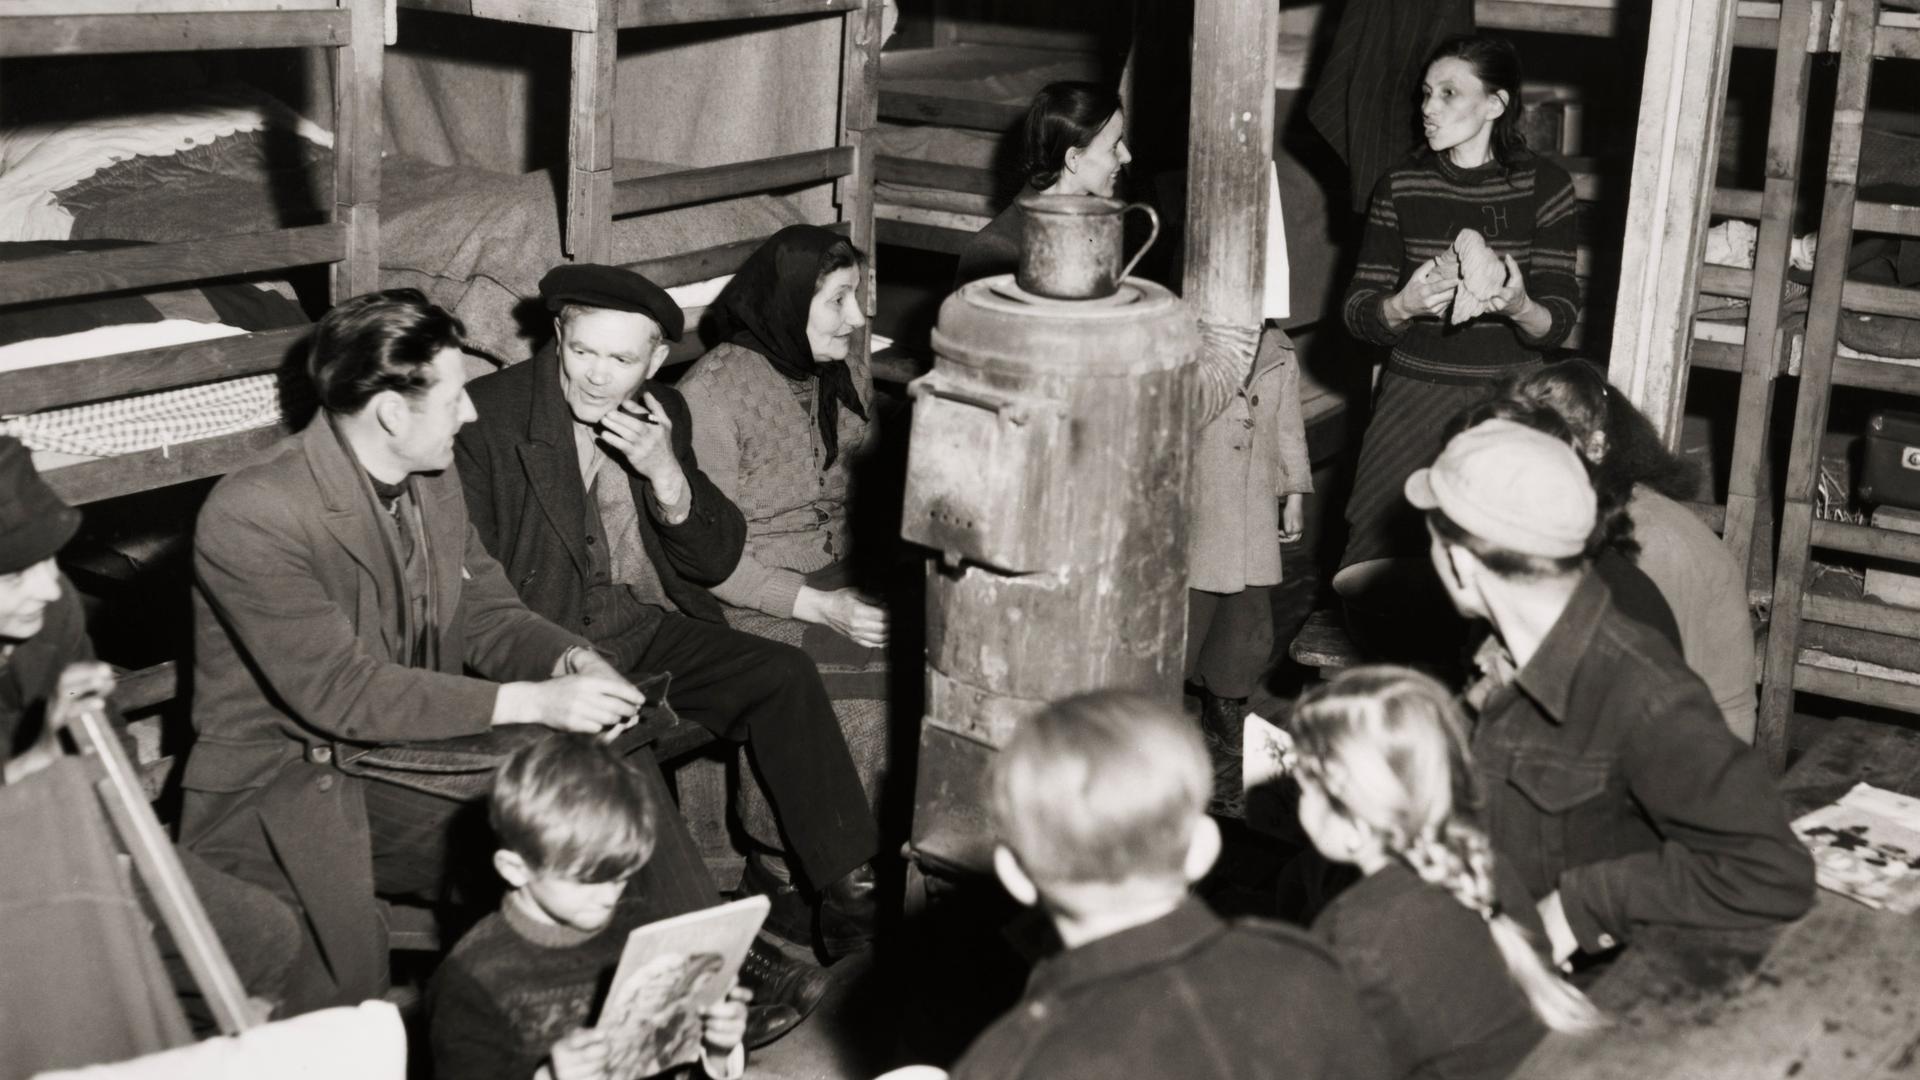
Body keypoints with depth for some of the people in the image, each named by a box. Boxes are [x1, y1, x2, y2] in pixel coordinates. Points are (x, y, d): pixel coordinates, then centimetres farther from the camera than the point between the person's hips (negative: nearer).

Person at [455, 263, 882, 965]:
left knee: (785, 675, -19)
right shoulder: (488, 417, -5)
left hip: (655, 630, 4)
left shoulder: (664, 414, 9)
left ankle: (849, 899, -18)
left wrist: (666, 476, -11)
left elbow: (717, 563, 8)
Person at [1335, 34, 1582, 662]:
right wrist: (1405, 305, -20)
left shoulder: (1544, 187, 0)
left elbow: (1559, 322, -2)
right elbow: (1358, 313, 3)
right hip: (1415, 392, 2)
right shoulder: (1401, 187, 5)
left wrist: (1520, 308, -26)